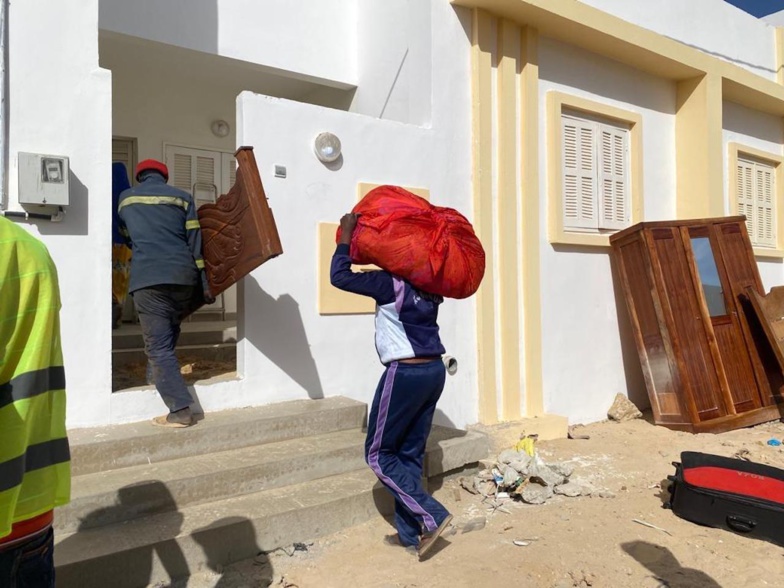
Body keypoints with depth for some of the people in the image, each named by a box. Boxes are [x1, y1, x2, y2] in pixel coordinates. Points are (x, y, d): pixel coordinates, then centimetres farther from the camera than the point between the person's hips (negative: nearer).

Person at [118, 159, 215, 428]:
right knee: (170, 332, 25)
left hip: (147, 278, -2)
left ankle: (180, 411, -5)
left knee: (158, 346, -2)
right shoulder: (181, 197, 13)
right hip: (183, 276, 2)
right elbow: (195, 242, 6)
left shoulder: (125, 198, 16)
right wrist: (205, 284, 8)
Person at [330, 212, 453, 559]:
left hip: (406, 373, -8)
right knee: (410, 454, 15)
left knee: (379, 454, 6)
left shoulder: (389, 282, -10)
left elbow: (339, 276, -9)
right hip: (434, 370, 8)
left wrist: (347, 234, 0)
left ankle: (431, 516, -1)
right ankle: (410, 532, 20)